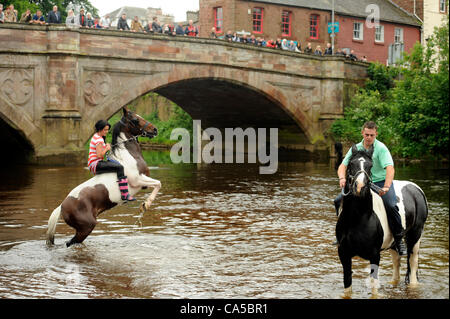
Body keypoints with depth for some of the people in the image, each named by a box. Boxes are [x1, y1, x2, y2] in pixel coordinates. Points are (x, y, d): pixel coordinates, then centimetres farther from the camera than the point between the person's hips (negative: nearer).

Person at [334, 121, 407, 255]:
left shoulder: (381, 148, -12)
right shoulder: (356, 148, 4)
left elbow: (390, 169, -24)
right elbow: (343, 165, 2)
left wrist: (386, 187, -39)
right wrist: (342, 178, -21)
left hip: (381, 182, -5)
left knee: (390, 205, -30)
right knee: (339, 200, -6)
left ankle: (399, 240, -14)